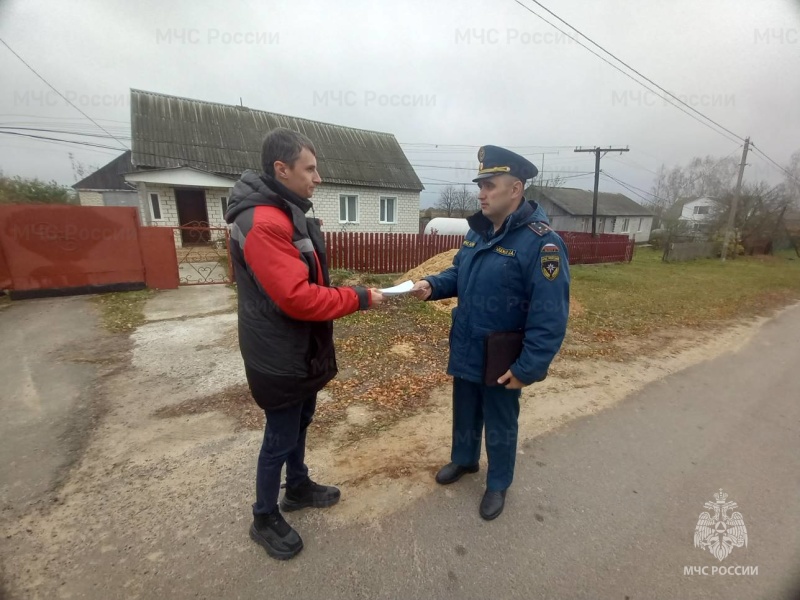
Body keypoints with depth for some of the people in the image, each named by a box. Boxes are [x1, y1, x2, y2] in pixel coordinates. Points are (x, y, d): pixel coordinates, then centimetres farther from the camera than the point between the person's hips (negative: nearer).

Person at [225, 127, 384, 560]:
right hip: (280, 357, -10)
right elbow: (299, 298, -31)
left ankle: (298, 487, 48)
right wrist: (358, 298, -21)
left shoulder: (287, 213, 9)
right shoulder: (263, 223, -25)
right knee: (280, 438, 10)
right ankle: (265, 519, 35)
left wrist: (347, 294, 8)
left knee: (299, 424, 25)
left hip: (300, 351, 10)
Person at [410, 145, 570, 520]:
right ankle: (463, 459, 51)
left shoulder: (541, 242, -23)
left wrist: (527, 367, -23)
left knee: (500, 423, 17)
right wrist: (432, 285, -9)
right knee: (465, 411, 25)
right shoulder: (477, 230, 2)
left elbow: (549, 316, -24)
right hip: (465, 348, 7)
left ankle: (498, 484, 42)